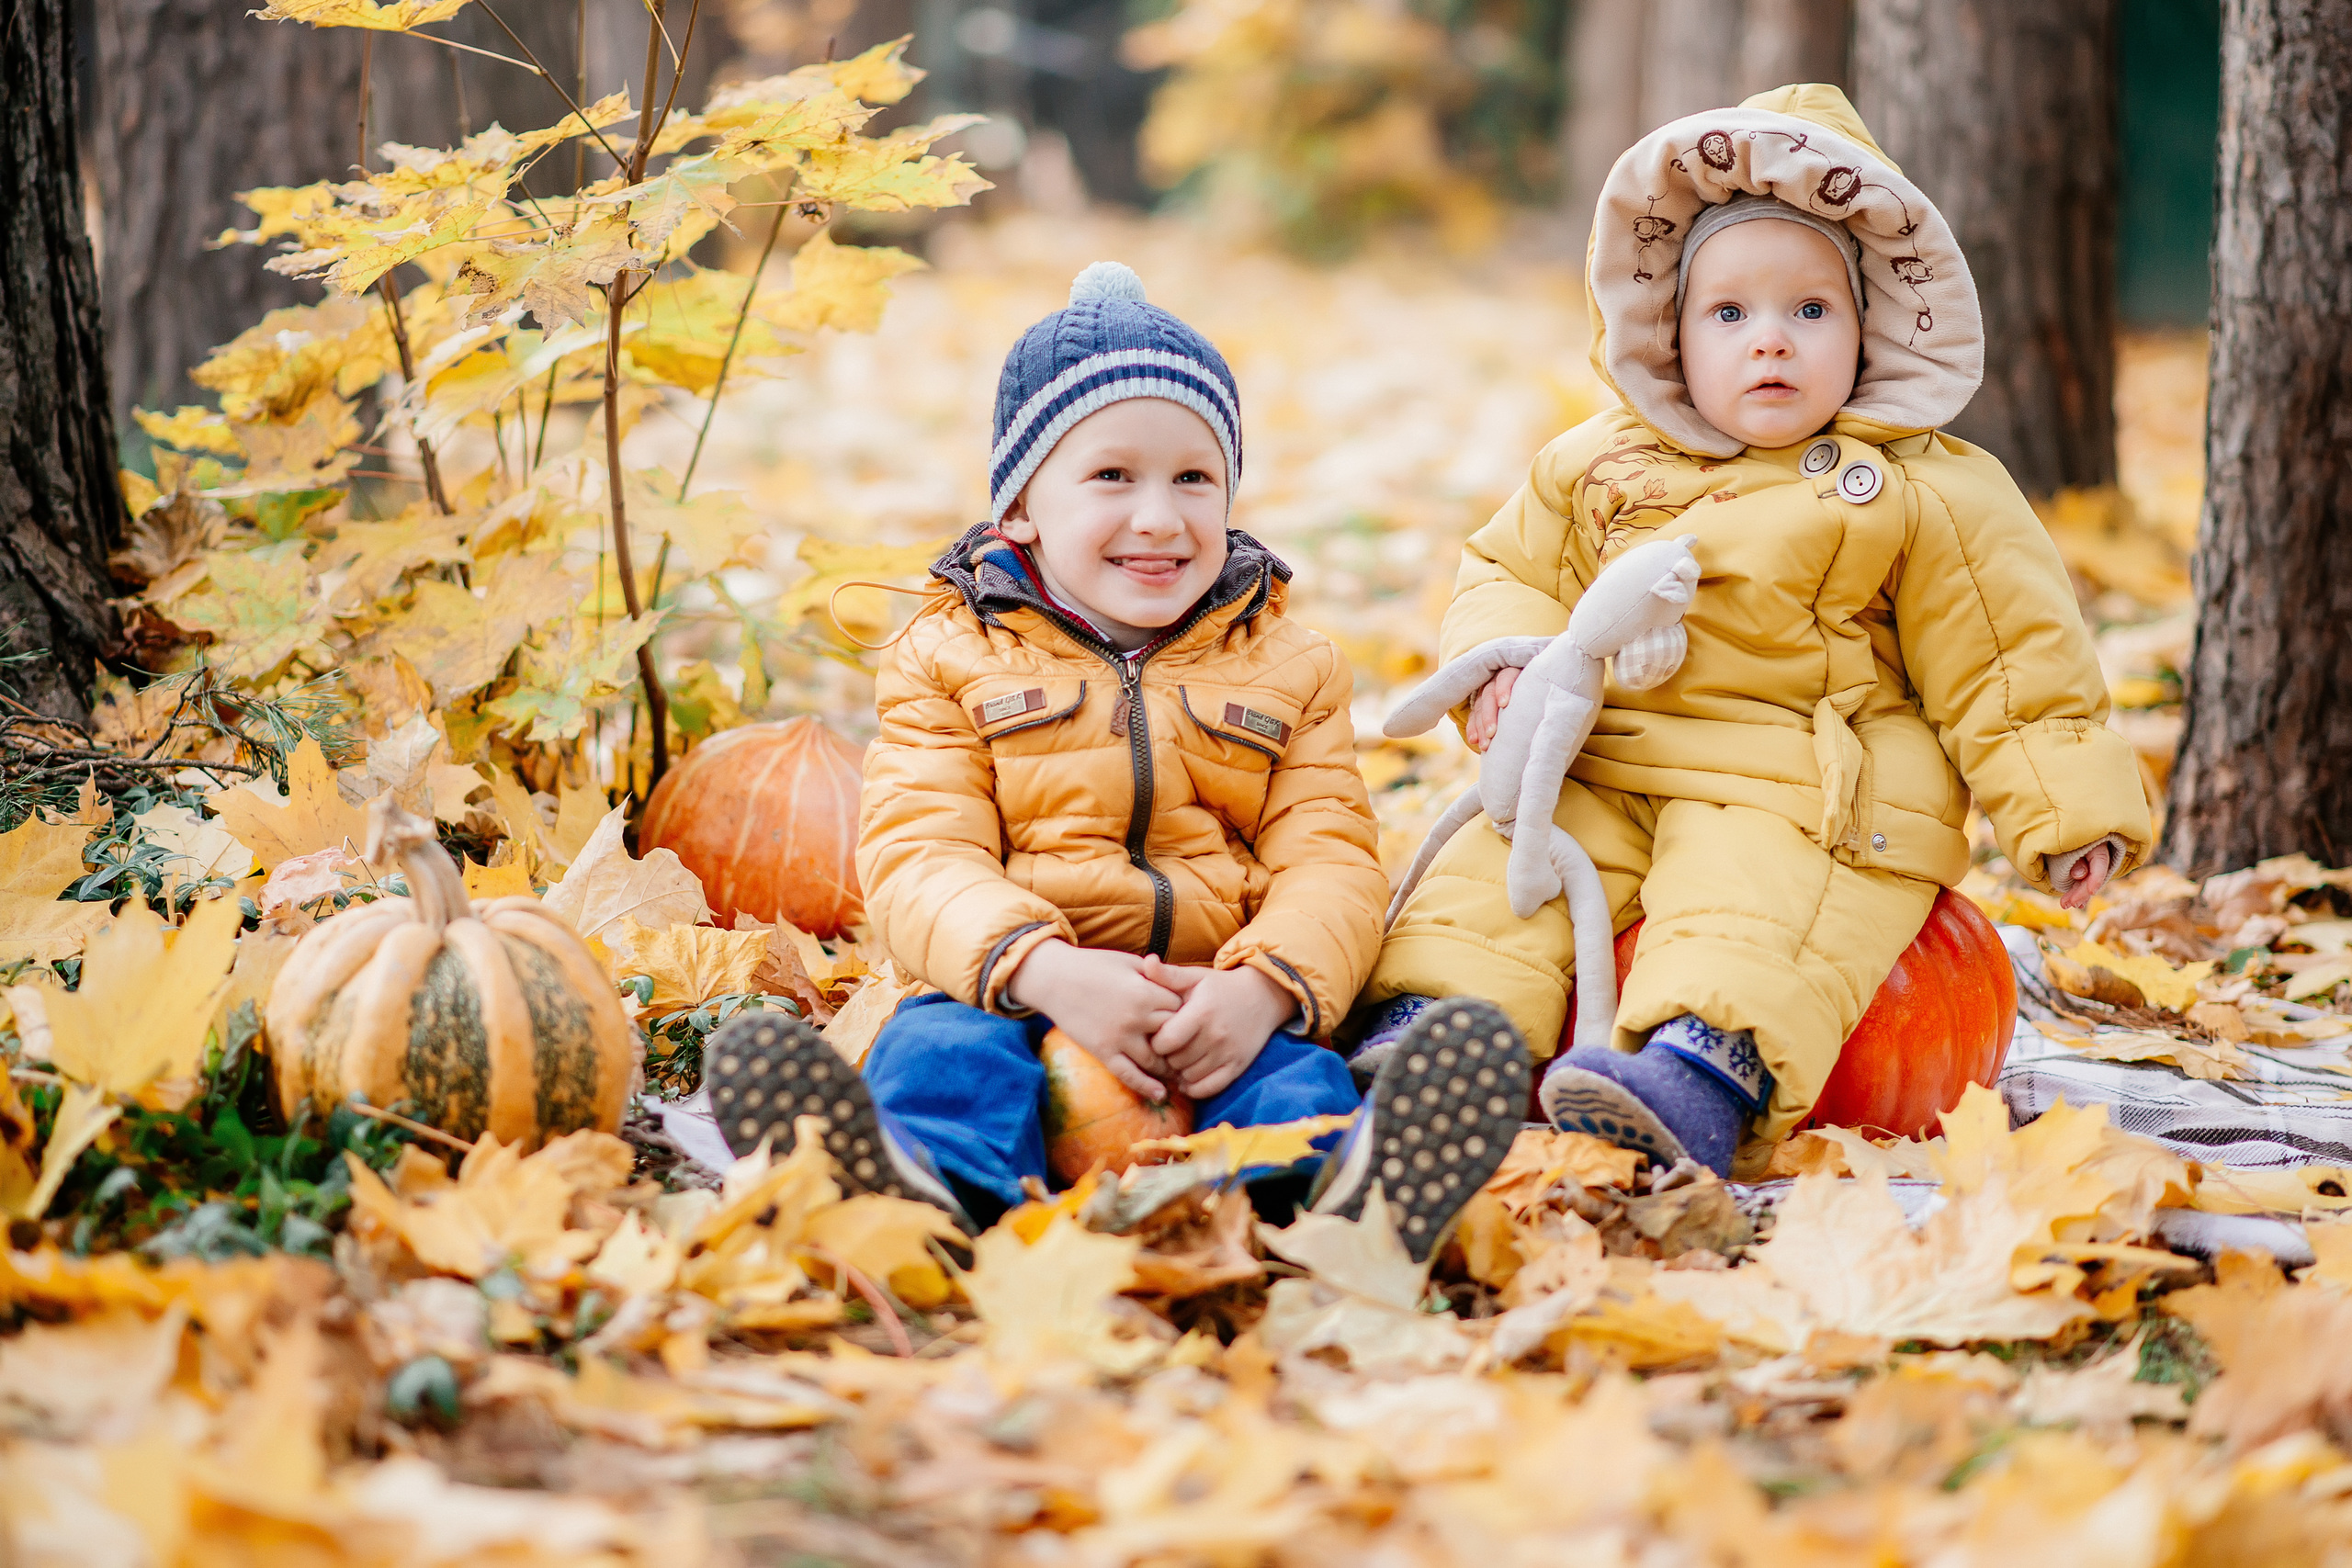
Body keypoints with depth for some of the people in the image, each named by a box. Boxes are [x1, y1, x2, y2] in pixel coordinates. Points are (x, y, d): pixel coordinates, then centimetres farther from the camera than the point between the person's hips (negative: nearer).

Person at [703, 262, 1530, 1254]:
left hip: (1220, 1004, 1)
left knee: (1291, 1069, -32)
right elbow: (917, 858, -3)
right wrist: (1046, 970, -25)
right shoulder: (951, 659, 10)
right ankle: (937, 1189, -66)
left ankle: (1340, 1204, -64)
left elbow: (1331, 861, 5)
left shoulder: (1288, 669, 16)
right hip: (1008, 987, -1)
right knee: (943, 1049, -33)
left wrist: (1265, 985, -19)